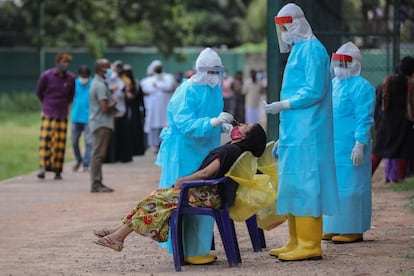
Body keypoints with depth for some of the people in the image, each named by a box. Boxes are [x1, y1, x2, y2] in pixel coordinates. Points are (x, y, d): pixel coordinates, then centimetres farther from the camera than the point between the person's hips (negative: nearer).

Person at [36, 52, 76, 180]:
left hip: (62, 114, 2)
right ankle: (43, 167, -12)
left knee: (60, 143, 0)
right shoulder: (46, 76, -6)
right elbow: (39, 92, 10)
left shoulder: (71, 78, 0)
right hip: (48, 113, -2)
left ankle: (57, 170, 5)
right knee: (45, 139, -11)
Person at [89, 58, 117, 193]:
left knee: (98, 155, 12)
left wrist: (111, 106, 5)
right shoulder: (100, 86, -16)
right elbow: (105, 107, -22)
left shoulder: (98, 83, 17)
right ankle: (96, 184, -7)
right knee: (98, 154, -8)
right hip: (101, 123, -10)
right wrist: (113, 105, -3)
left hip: (100, 123, 10)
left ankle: (97, 183, 16)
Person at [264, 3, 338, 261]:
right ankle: (296, 242, 15)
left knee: (304, 184, -9)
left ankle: (309, 245, -7)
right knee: (293, 185, 10)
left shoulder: (312, 49, -11)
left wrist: (283, 105, -14)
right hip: (295, 132, 10)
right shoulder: (298, 49, 18)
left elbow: (314, 91, -19)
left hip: (307, 133, -10)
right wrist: (284, 135, 21)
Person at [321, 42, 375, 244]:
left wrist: (360, 145, -20)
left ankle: (353, 230, 0)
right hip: (331, 146, 8)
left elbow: (364, 119, -14)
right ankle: (334, 228, 17)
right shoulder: (333, 84, 16)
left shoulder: (361, 87, -9)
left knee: (349, 186, -6)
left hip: (349, 148, -8)